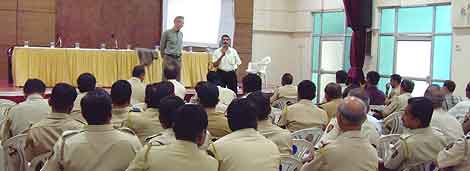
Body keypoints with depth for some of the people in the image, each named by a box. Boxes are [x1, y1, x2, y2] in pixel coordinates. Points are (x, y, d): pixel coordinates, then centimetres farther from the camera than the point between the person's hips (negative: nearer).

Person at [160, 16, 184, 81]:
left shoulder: (181, 34, 9)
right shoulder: (167, 33, -7)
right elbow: (162, 46, 2)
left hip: (178, 59, 6)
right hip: (169, 58, -5)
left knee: (178, 79, 6)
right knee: (166, 78, -4)